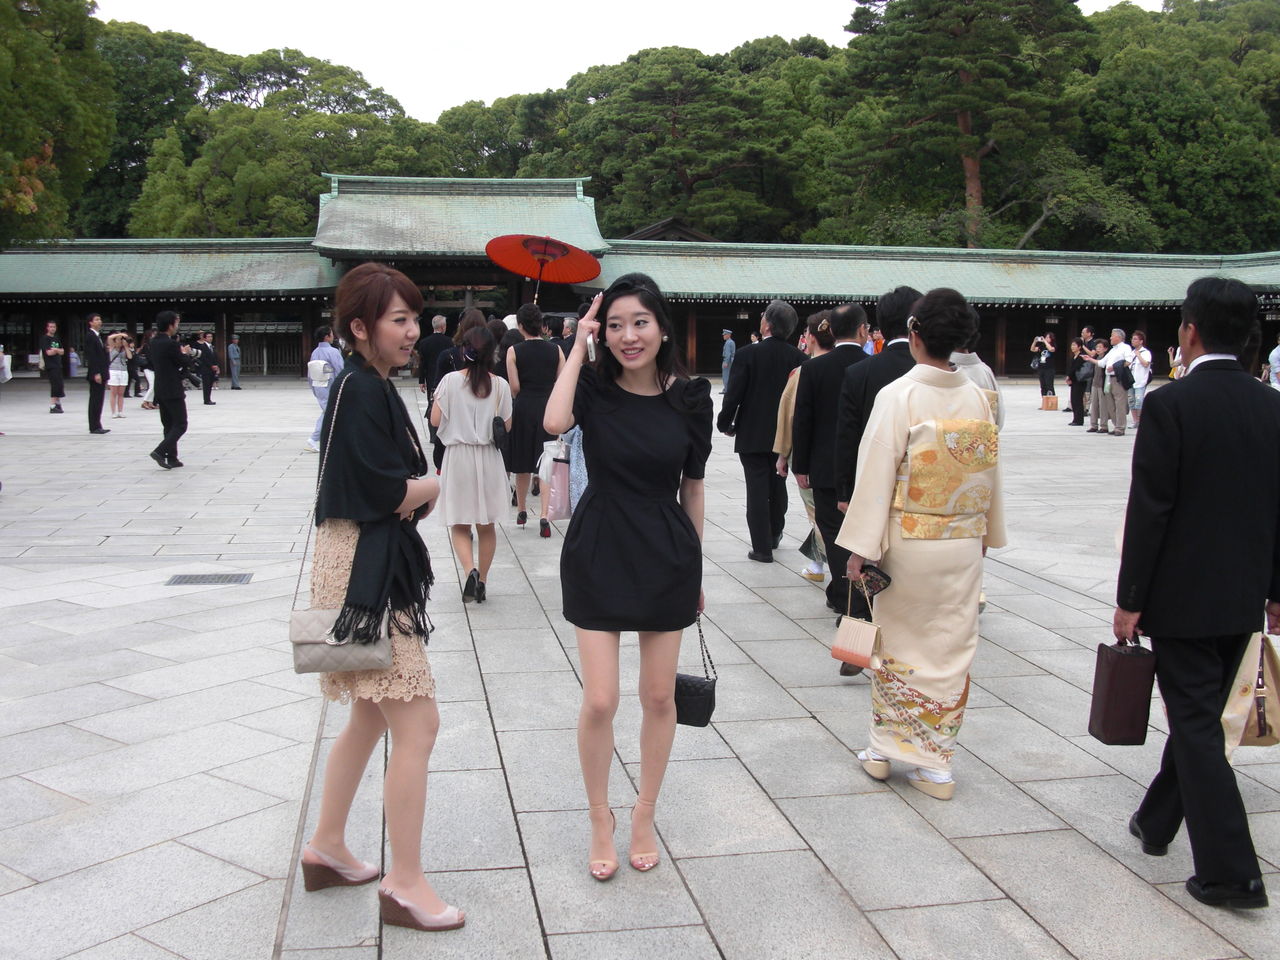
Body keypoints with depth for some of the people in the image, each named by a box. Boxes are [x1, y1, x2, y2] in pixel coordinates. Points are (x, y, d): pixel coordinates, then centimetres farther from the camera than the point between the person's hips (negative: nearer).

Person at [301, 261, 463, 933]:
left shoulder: (373, 387, 14)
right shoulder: (358, 388, -16)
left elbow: (402, 481, 13)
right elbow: (385, 491, -21)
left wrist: (413, 488, -7)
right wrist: (430, 486, -3)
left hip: (379, 567, 10)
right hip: (364, 573, -10)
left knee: (371, 718, 20)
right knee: (417, 726, -5)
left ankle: (326, 850, 34)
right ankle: (405, 885, 6)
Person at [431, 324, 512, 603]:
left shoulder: (450, 381, -10)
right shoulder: (500, 385, -6)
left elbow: (435, 420, -7)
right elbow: (506, 426, 0)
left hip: (458, 457, -1)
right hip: (489, 458, 2)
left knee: (459, 525, 8)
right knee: (486, 526, 14)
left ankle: (471, 570, -15)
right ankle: (481, 582, 19)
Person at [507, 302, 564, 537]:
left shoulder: (514, 351, -6)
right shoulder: (555, 350, -1)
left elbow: (514, 388, -7)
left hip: (524, 409, -1)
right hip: (549, 407, 1)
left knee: (523, 463, 14)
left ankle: (521, 511, 28)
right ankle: (544, 516, -11)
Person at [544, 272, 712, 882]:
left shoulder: (689, 398, -3)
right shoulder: (594, 387, -6)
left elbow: (692, 488, 5)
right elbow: (554, 422, -29)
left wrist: (696, 569, 10)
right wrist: (578, 346, -19)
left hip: (666, 557, 2)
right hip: (598, 552, -1)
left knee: (659, 696, 11)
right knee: (600, 701, 0)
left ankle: (645, 815, 31)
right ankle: (600, 819, 22)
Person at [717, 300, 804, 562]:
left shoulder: (747, 354, -15)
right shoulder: (797, 357, -5)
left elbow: (734, 395, -14)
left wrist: (725, 424, 1)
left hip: (752, 435, -4)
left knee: (757, 490, 1)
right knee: (778, 485, 20)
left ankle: (762, 547, 2)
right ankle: (774, 534, 35)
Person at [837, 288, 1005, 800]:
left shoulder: (898, 396, -14)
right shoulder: (977, 397, -1)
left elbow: (877, 474, -15)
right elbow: (991, 472, 8)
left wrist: (861, 546, -10)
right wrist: (986, 531, 21)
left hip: (908, 541, -3)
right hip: (964, 544, 3)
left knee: (899, 642, 12)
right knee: (951, 648, 10)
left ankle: (884, 748, 22)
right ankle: (935, 762, 18)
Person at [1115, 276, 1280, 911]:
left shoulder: (1170, 404, -15)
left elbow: (1149, 510, -16)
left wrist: (1129, 600, -10)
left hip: (1183, 597, -6)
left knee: (1197, 724, 1)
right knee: (1199, 715, 19)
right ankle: (1157, 821, 37)